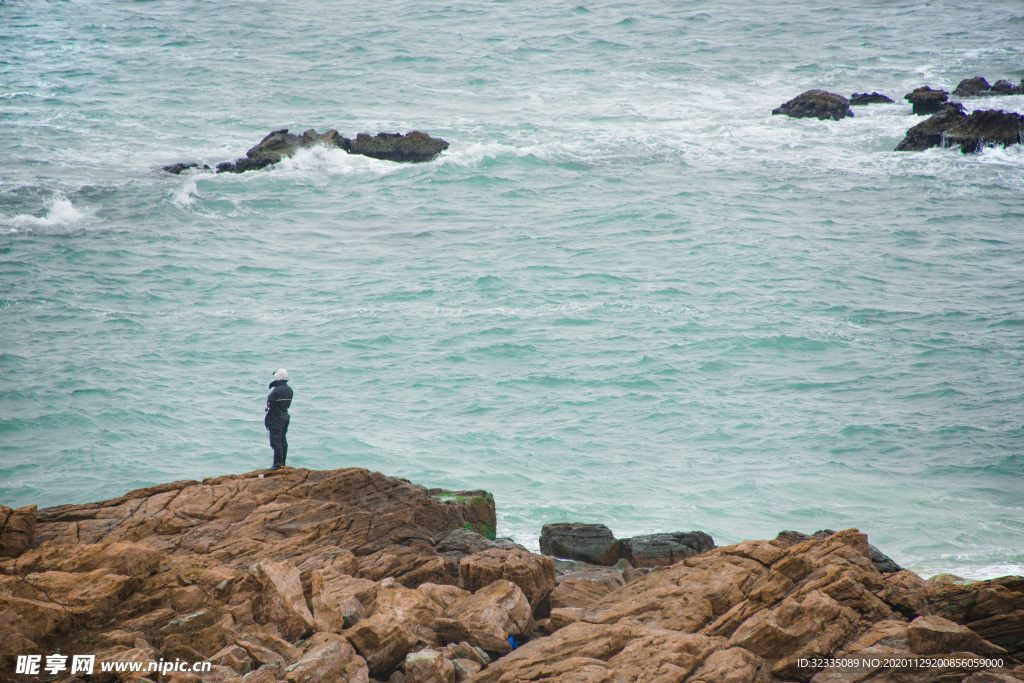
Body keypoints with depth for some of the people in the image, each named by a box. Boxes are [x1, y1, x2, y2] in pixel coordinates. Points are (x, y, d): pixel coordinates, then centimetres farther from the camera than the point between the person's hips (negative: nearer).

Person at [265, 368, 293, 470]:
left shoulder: (276, 390, -21)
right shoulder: (289, 390, 5)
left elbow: (269, 404, -18)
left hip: (276, 419, -9)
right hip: (285, 417, 9)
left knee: (276, 442, -6)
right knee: (283, 441, 16)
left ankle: (277, 464, -7)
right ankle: (282, 462, 23)